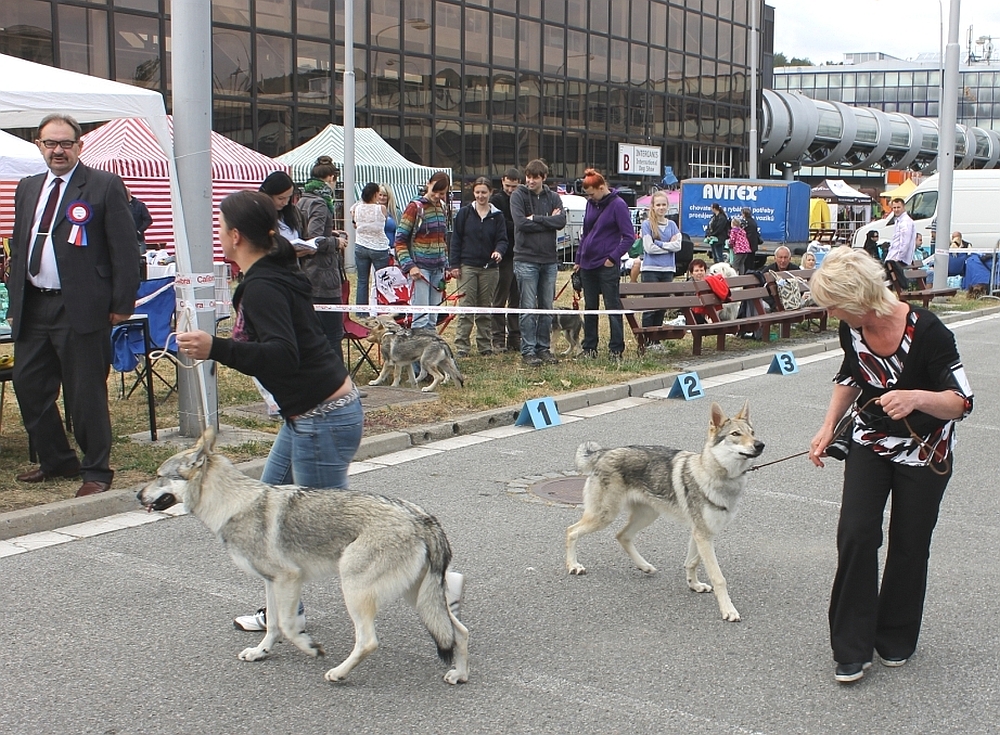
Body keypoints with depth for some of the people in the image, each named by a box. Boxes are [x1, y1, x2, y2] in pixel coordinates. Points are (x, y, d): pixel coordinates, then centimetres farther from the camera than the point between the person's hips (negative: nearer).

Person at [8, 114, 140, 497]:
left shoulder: (105, 186, -3)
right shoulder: (28, 188, 16)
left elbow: (125, 248, -6)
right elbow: (18, 249, 20)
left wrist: (122, 304, -11)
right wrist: (15, 303, 15)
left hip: (80, 308, -7)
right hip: (32, 308, 7)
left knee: (86, 393, -1)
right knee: (28, 386, 11)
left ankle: (96, 471, 12)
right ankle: (56, 460, 28)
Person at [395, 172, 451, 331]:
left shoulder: (442, 209, 13)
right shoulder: (415, 207, -7)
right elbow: (400, 240, -8)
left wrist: (446, 265, 15)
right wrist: (409, 266, -16)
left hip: (438, 268, 6)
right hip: (420, 267, -6)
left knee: (433, 318, 9)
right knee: (421, 316, -10)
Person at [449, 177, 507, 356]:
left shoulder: (497, 216, 7)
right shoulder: (464, 213, 2)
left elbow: (502, 239, 2)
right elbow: (456, 239, 3)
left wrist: (499, 251, -21)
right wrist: (454, 264, -4)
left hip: (489, 268, 2)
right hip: (467, 267, -2)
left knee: (486, 308, 9)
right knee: (466, 307, -5)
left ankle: (485, 345, 16)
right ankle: (461, 346, -3)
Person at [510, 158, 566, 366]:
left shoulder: (553, 197, 9)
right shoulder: (518, 195, -1)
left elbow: (561, 221, -7)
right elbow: (521, 223, -15)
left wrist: (536, 218, -13)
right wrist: (548, 221, -9)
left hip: (549, 259, 4)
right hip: (526, 259, -4)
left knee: (547, 308, 8)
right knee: (529, 308, -3)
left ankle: (544, 348, 17)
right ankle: (528, 351, 3)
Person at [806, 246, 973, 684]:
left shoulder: (926, 331, -28)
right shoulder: (852, 330, -12)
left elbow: (961, 402, -25)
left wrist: (916, 397, -44)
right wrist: (829, 427, 0)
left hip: (925, 451, -3)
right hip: (869, 443, 4)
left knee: (909, 545, 7)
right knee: (855, 533, -9)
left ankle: (896, 639, 29)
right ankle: (852, 648, 0)